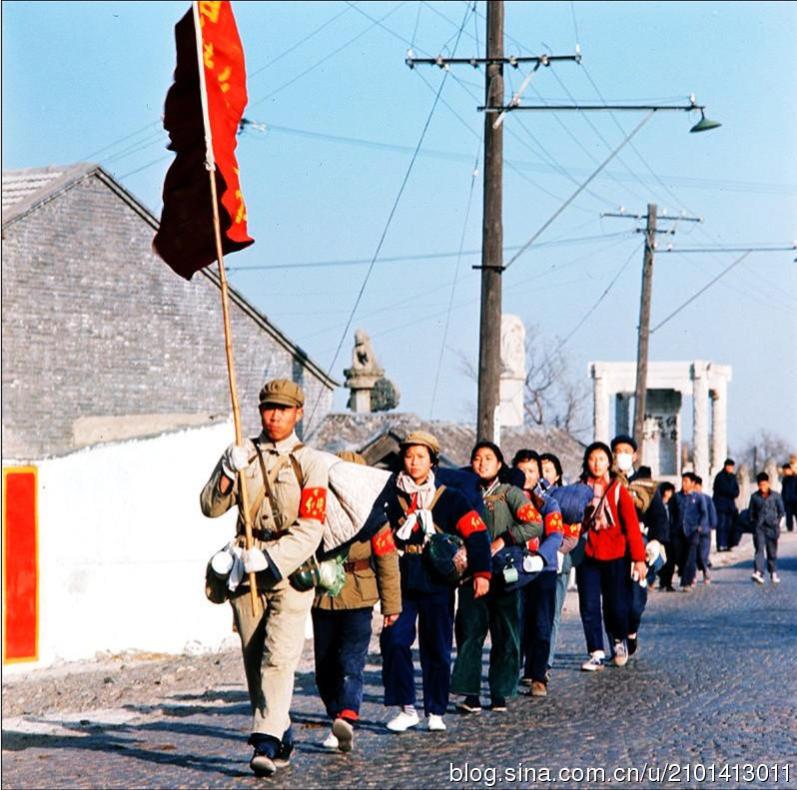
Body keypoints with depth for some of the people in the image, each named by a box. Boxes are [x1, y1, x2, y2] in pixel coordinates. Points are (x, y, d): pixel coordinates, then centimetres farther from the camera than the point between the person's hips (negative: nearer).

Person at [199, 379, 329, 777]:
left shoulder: (310, 463, -2)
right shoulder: (241, 453, 9)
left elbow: (310, 530, -9)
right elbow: (211, 507, 4)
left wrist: (269, 558, -20)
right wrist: (228, 473, -14)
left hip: (290, 570, -4)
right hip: (246, 569, 4)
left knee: (278, 656, -15)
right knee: (254, 661, 7)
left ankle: (267, 743, -22)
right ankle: (282, 735, 21)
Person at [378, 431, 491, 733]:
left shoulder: (448, 499, 4)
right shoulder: (391, 497, 7)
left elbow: (476, 534, 1)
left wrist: (482, 572, -7)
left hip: (437, 586, -1)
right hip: (401, 585, 1)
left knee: (437, 648, 3)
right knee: (393, 641, -12)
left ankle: (436, 712, 14)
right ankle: (406, 708, -5)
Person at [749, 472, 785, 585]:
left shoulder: (775, 495, 3)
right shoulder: (755, 496, 6)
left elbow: (782, 511, 7)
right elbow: (751, 512, 13)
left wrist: (776, 522, -1)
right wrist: (754, 522, 3)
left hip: (771, 528, 0)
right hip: (759, 527, 0)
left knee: (772, 551, 7)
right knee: (759, 549, -13)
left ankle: (774, 573, 18)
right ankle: (758, 572, -24)